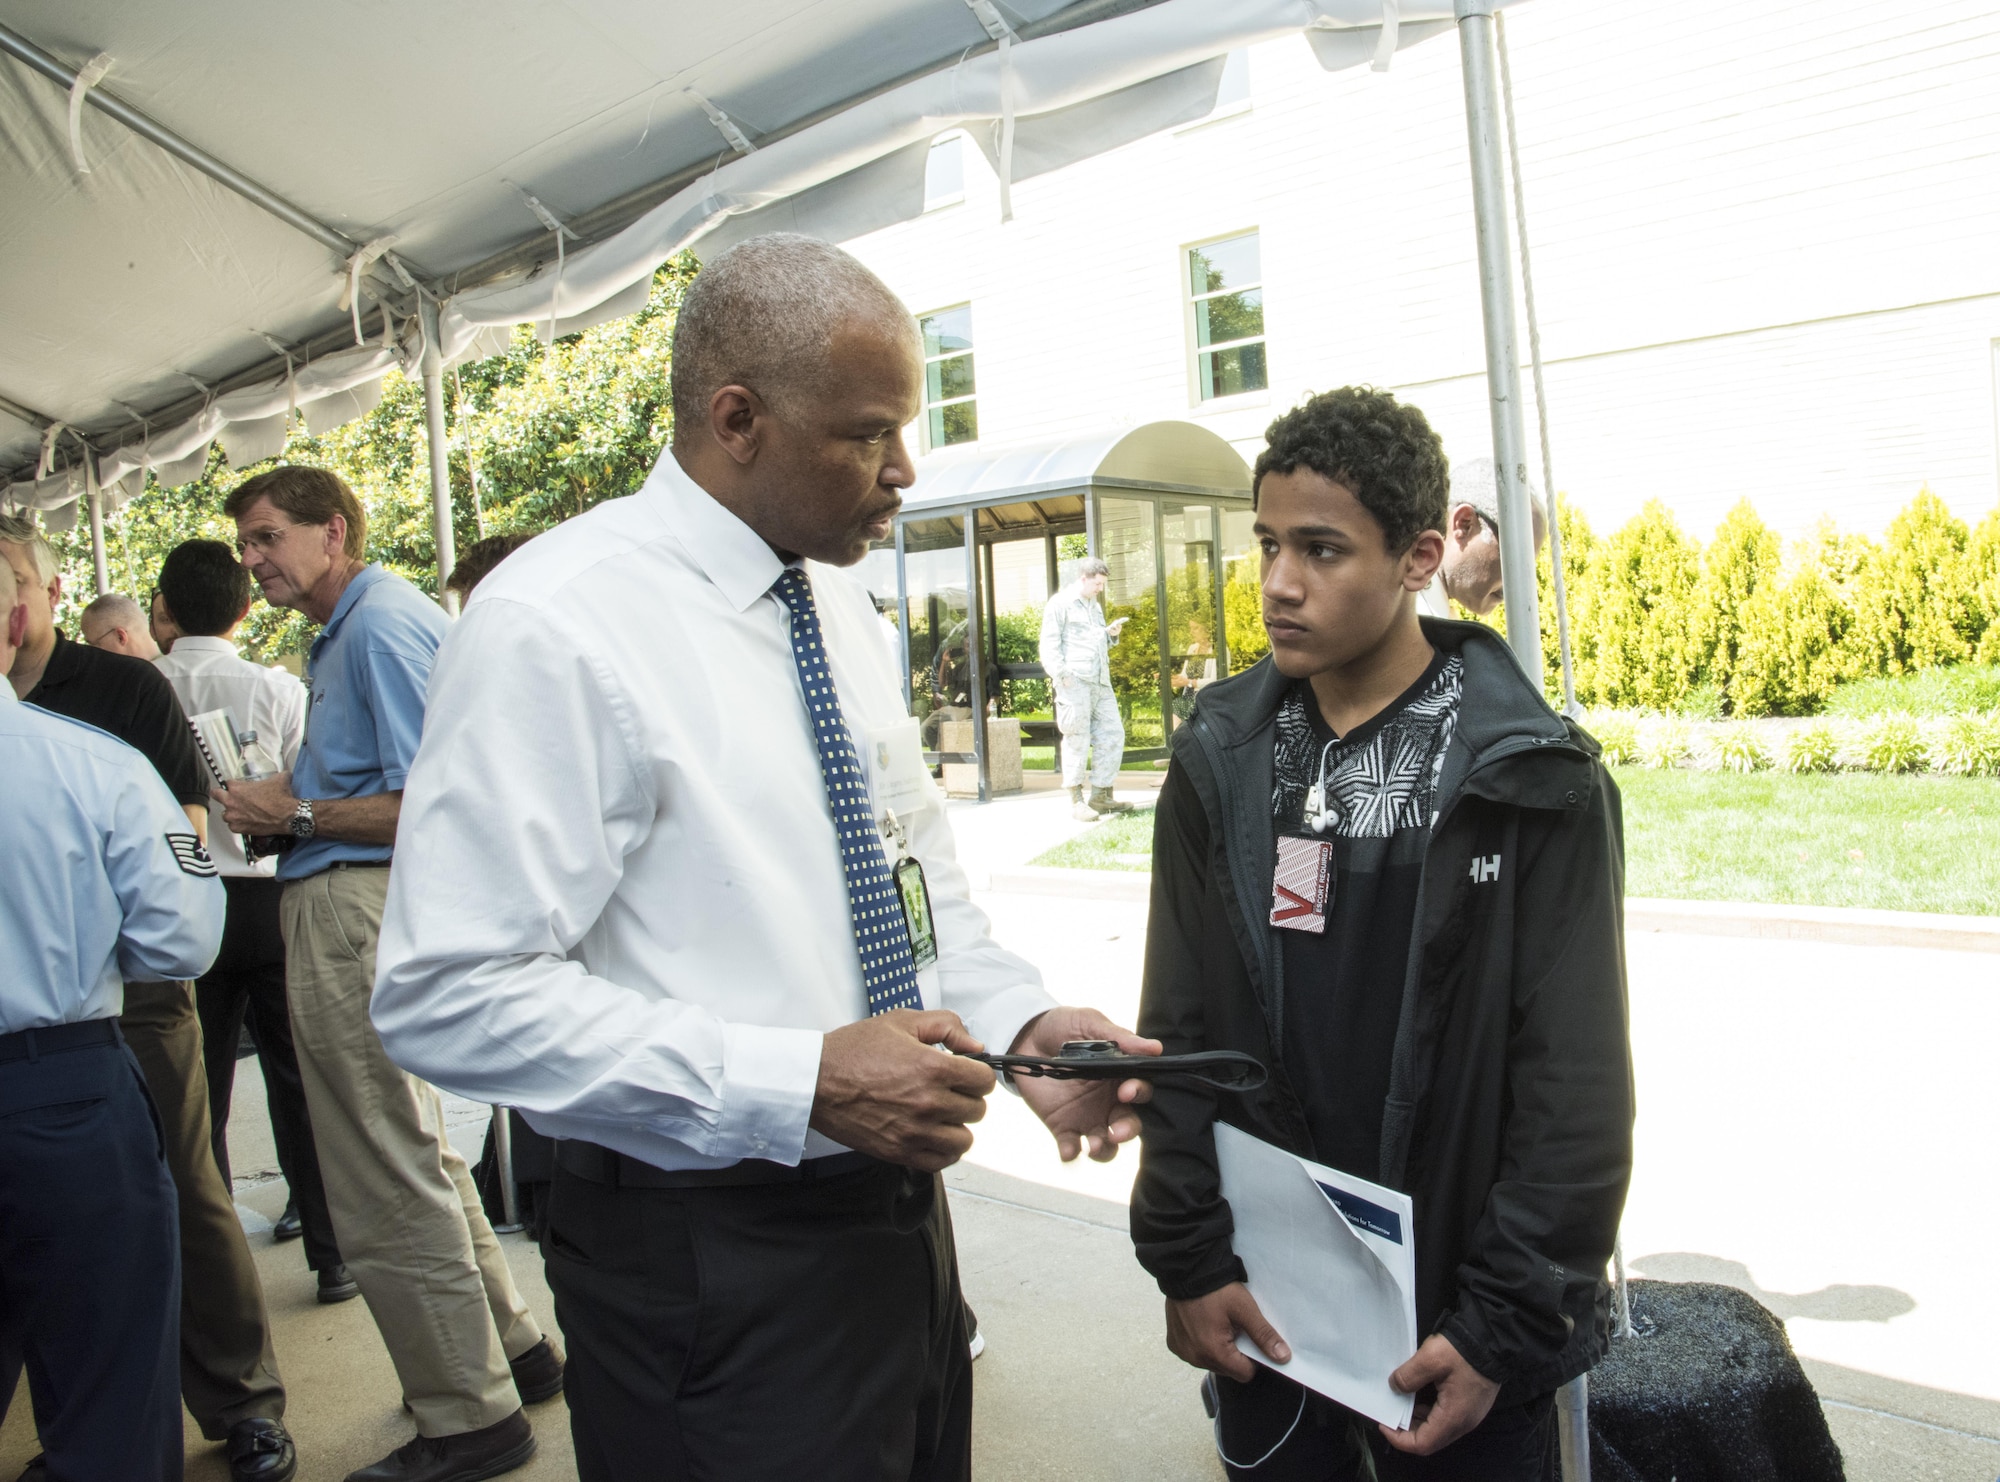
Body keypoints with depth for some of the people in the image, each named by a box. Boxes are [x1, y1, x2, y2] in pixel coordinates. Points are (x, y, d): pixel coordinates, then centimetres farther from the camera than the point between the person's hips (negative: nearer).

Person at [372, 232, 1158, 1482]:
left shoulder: (840, 602, 5)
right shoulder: (555, 627, -19)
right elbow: (449, 998, -23)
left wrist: (1021, 1023, -3)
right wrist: (805, 1084, -26)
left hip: (897, 1201, 8)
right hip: (711, 1266, -7)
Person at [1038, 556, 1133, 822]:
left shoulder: (1095, 606, 23)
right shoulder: (1060, 603, -2)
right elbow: (1049, 645, -8)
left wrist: (1110, 634, 11)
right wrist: (1062, 675, -17)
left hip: (1101, 682, 8)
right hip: (1075, 682, -8)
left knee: (1113, 735, 5)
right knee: (1077, 740, -5)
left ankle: (1101, 795, 14)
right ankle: (1076, 800, 1)